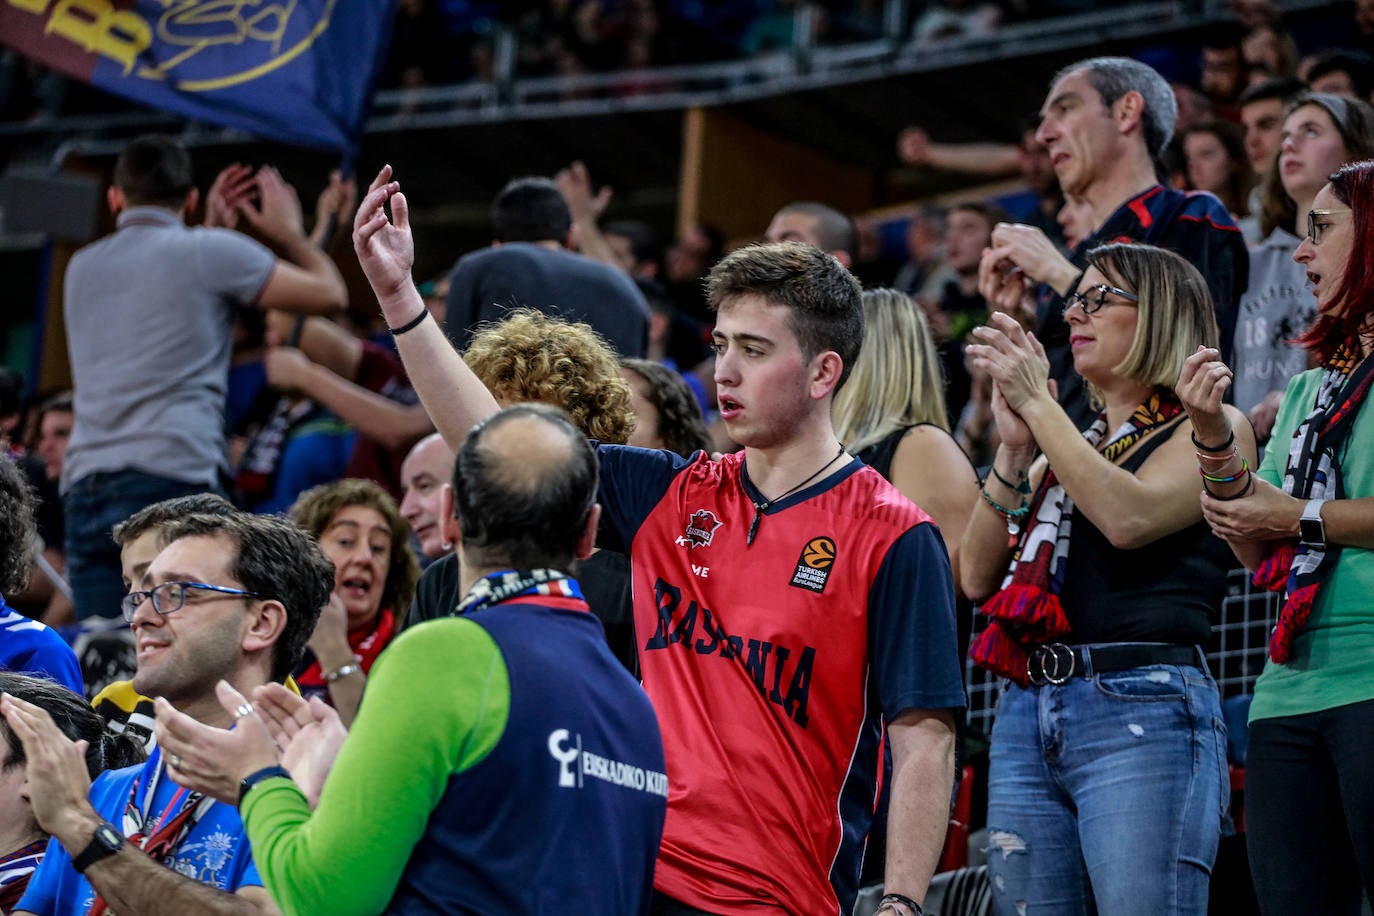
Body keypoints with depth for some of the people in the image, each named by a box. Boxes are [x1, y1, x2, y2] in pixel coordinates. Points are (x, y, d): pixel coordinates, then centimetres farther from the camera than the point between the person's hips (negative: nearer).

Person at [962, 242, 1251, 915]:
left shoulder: (1209, 429, 5)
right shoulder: (1066, 446, 23)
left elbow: (1128, 517, -15)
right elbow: (977, 577, 13)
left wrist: (1038, 404, -10)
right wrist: (1014, 447, 3)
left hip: (1144, 713, -6)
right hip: (1026, 714, 6)